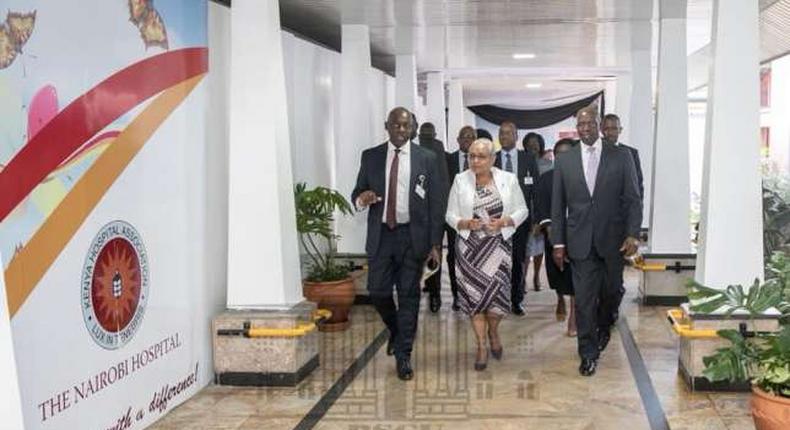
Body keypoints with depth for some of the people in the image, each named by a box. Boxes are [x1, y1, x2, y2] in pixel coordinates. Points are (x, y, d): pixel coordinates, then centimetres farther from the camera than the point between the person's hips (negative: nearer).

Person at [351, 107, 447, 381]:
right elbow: (357, 193, 9)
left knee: (409, 295, 3)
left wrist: (435, 243, -5)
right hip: (381, 235, 2)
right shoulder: (370, 156, 5)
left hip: (412, 236, -1)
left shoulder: (426, 158, 0)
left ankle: (403, 356, 15)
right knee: (378, 292, 0)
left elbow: (436, 202, 0)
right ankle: (396, 330, 32)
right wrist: (362, 199, -17)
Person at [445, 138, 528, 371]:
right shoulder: (460, 180, 0)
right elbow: (451, 215, 2)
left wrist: (503, 222, -14)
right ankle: (481, 346, 15)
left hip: (498, 244, 0)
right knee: (474, 294, 0)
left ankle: (493, 332, 28)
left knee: (496, 292, -4)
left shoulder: (508, 179, -1)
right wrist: (465, 223, -18)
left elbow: (522, 210, 4)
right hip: (470, 246, 1)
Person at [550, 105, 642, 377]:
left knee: (610, 292, 15)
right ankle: (588, 353, 10)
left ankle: (603, 327, 44)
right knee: (584, 298, -1)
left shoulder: (622, 158, -1)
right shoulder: (564, 161, 3)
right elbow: (558, 205, 4)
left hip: (612, 240, 0)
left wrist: (633, 234, -11)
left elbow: (633, 199, -1)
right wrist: (558, 243, 1)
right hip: (581, 241, 0)